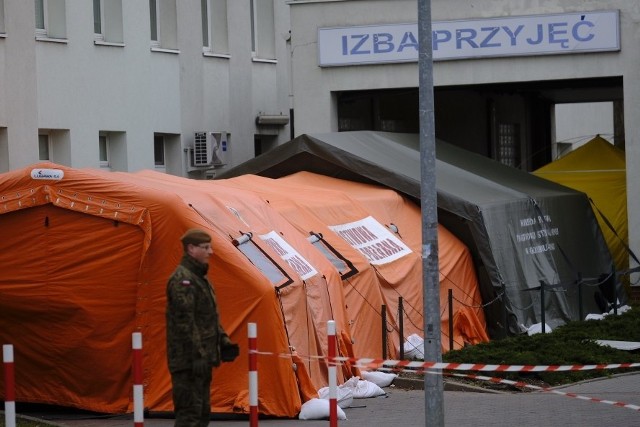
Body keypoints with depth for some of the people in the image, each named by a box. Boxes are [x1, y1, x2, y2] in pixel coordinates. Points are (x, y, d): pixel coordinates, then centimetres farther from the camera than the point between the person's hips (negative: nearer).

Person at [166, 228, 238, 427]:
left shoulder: (199, 277, 19)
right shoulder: (182, 280, -15)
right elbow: (185, 322, -21)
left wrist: (223, 341, 16)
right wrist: (197, 354, -23)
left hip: (202, 359, 11)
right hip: (188, 361, -11)